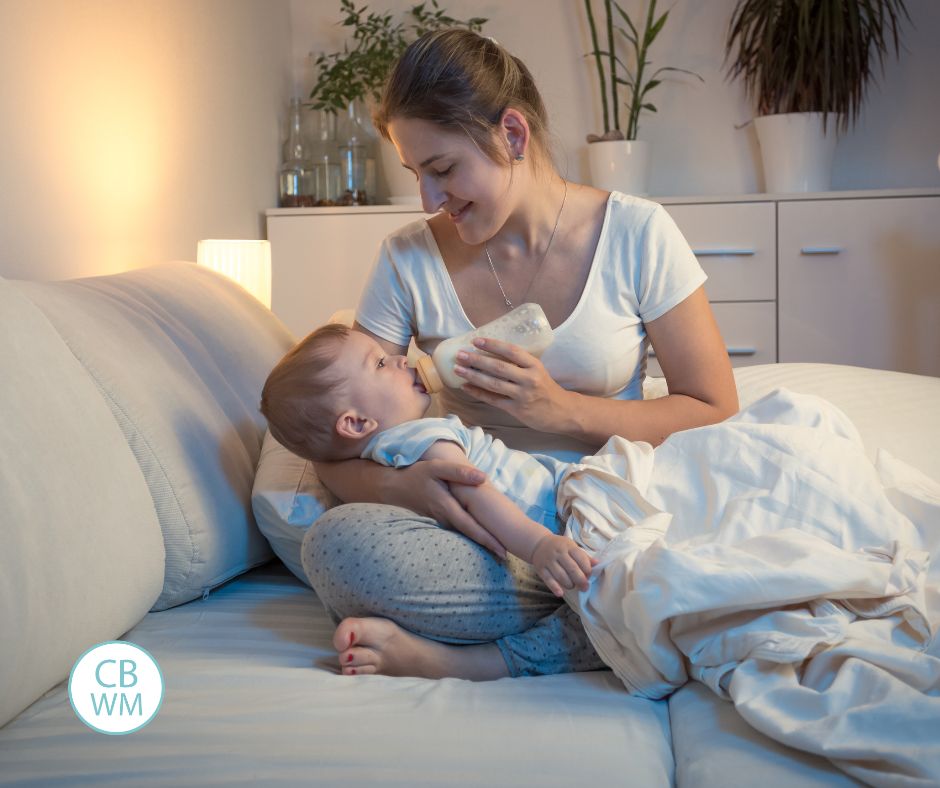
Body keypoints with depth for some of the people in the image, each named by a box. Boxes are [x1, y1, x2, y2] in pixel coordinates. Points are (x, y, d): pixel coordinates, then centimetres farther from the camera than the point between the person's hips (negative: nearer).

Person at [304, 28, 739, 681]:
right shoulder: (410, 259, 2)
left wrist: (563, 411, -15)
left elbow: (715, 413, -1)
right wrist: (399, 485, -24)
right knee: (335, 544, -30)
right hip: (480, 538, 1)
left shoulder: (637, 234, -3)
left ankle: (469, 660, -22)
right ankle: (605, 619, -21)